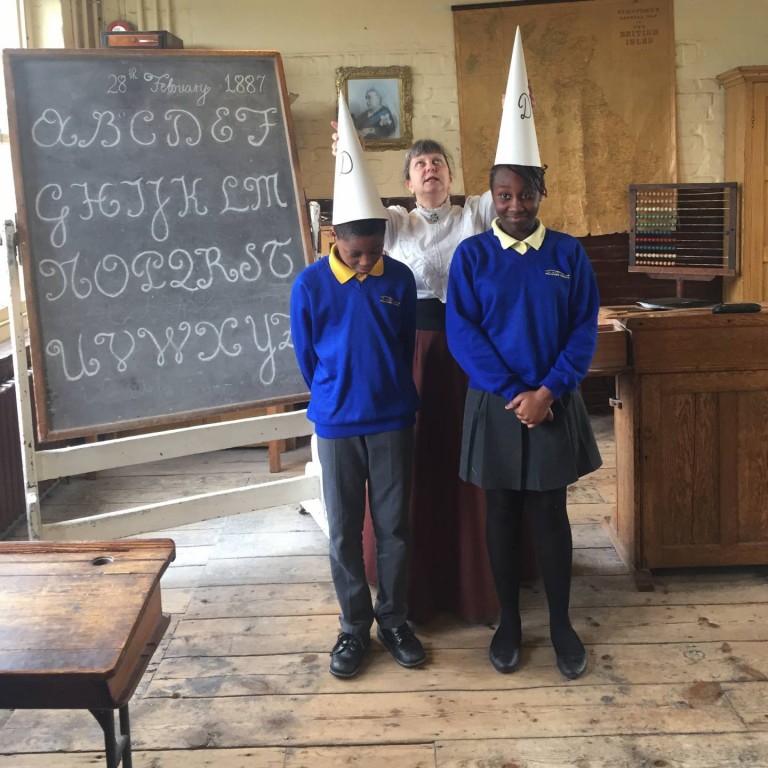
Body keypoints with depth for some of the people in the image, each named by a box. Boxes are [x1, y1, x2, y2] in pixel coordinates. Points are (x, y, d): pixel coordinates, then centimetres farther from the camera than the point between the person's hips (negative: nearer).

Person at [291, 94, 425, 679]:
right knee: (344, 531, 8)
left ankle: (394, 620, 25)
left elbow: (408, 345, 7)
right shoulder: (310, 286, -8)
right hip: (337, 424, -1)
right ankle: (354, 626, 23)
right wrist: (336, 400, 9)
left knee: (394, 525, 9)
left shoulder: (400, 279, -4)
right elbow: (307, 358, 2)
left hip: (393, 421, 1)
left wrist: (392, 397, 11)